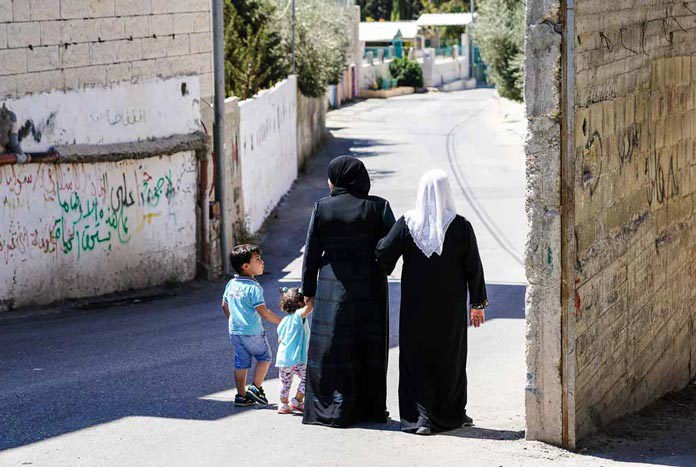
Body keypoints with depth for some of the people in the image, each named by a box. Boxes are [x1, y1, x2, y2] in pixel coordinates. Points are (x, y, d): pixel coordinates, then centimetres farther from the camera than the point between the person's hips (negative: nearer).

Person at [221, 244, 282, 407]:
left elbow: (225, 305, 15)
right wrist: (281, 322, -13)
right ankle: (255, 388, 10)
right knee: (264, 357, 15)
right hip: (252, 332, -7)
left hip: (234, 332, 7)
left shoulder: (231, 284, 3)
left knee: (241, 363, 13)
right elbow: (263, 312, -22)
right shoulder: (253, 288, -20)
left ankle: (241, 396, 16)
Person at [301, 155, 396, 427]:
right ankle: (371, 408, 15)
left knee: (334, 347, 5)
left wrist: (309, 290, 6)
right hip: (371, 287, 1)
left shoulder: (322, 208, -5)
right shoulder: (377, 207, -3)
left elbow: (312, 252, -2)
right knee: (369, 346, 11)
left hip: (334, 286, -1)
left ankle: (333, 410, 3)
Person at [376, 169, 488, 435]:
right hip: (451, 308, 0)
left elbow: (383, 254, -12)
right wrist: (478, 304, 3)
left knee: (416, 358, 7)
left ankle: (420, 416, -1)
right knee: (449, 358, 14)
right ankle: (451, 415, 23)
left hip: (416, 306, 0)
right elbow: (474, 268, -6)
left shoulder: (407, 224, -7)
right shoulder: (461, 227, -8)